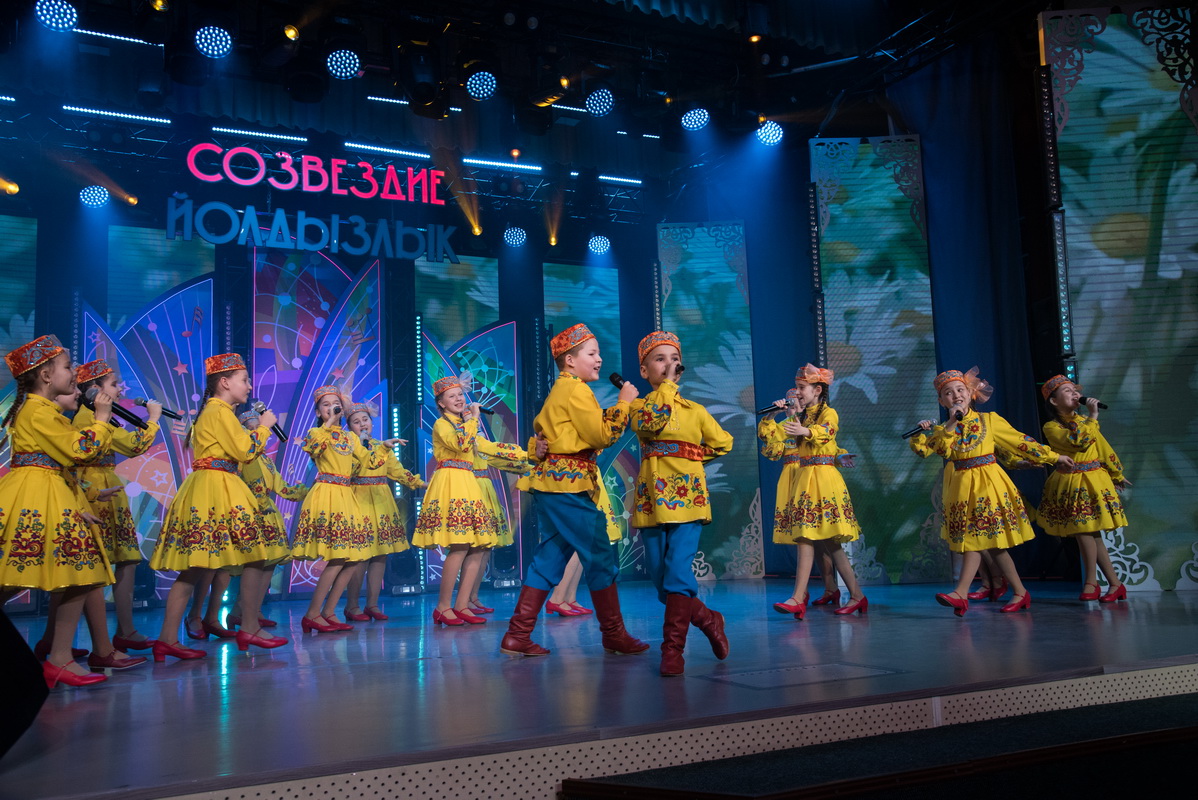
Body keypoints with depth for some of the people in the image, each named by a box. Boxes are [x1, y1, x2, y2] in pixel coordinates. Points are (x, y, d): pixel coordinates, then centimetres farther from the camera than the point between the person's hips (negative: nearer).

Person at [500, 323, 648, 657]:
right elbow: (602, 435, -15)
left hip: (553, 481, 10)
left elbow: (540, 427, 22)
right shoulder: (575, 390, -10)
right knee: (601, 557, -2)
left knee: (549, 559, 10)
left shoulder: (559, 390, 21)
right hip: (570, 483, -10)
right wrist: (623, 403, -7)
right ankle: (614, 635, 7)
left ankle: (517, 636, 9)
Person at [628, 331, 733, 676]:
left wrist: (691, 454, 10)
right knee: (660, 576, 4)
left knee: (678, 570, -14)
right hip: (652, 497, 1)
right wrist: (667, 386, -9)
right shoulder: (639, 406, 9)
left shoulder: (695, 410, 13)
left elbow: (722, 443, 17)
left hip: (686, 495, -1)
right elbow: (650, 423, -15)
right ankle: (708, 620, 26)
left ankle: (672, 649, -8)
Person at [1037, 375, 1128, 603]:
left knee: (1085, 530, -9)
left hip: (1094, 480, 1)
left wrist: (1116, 475, 20)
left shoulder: (1085, 421, 10)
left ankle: (1091, 583, 2)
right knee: (1090, 533, 2)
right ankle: (1115, 583, 11)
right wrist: (1092, 417, -13)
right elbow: (1078, 440, -20)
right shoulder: (1052, 427, -4)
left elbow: (1104, 448, 16)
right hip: (1069, 483, -1)